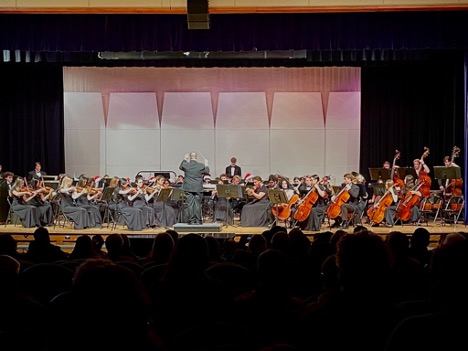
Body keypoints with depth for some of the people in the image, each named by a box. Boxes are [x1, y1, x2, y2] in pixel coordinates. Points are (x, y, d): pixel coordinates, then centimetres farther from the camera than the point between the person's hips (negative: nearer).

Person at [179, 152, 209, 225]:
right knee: (198, 204, 5)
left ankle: (191, 220, 4)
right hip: (198, 188, 0)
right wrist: (206, 165, 24)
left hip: (188, 188, 0)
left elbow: (180, 167, 17)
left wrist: (184, 159, 24)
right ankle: (198, 220, 5)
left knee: (190, 204, 3)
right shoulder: (201, 166, -7)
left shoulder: (185, 165, -6)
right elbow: (207, 172, 10)